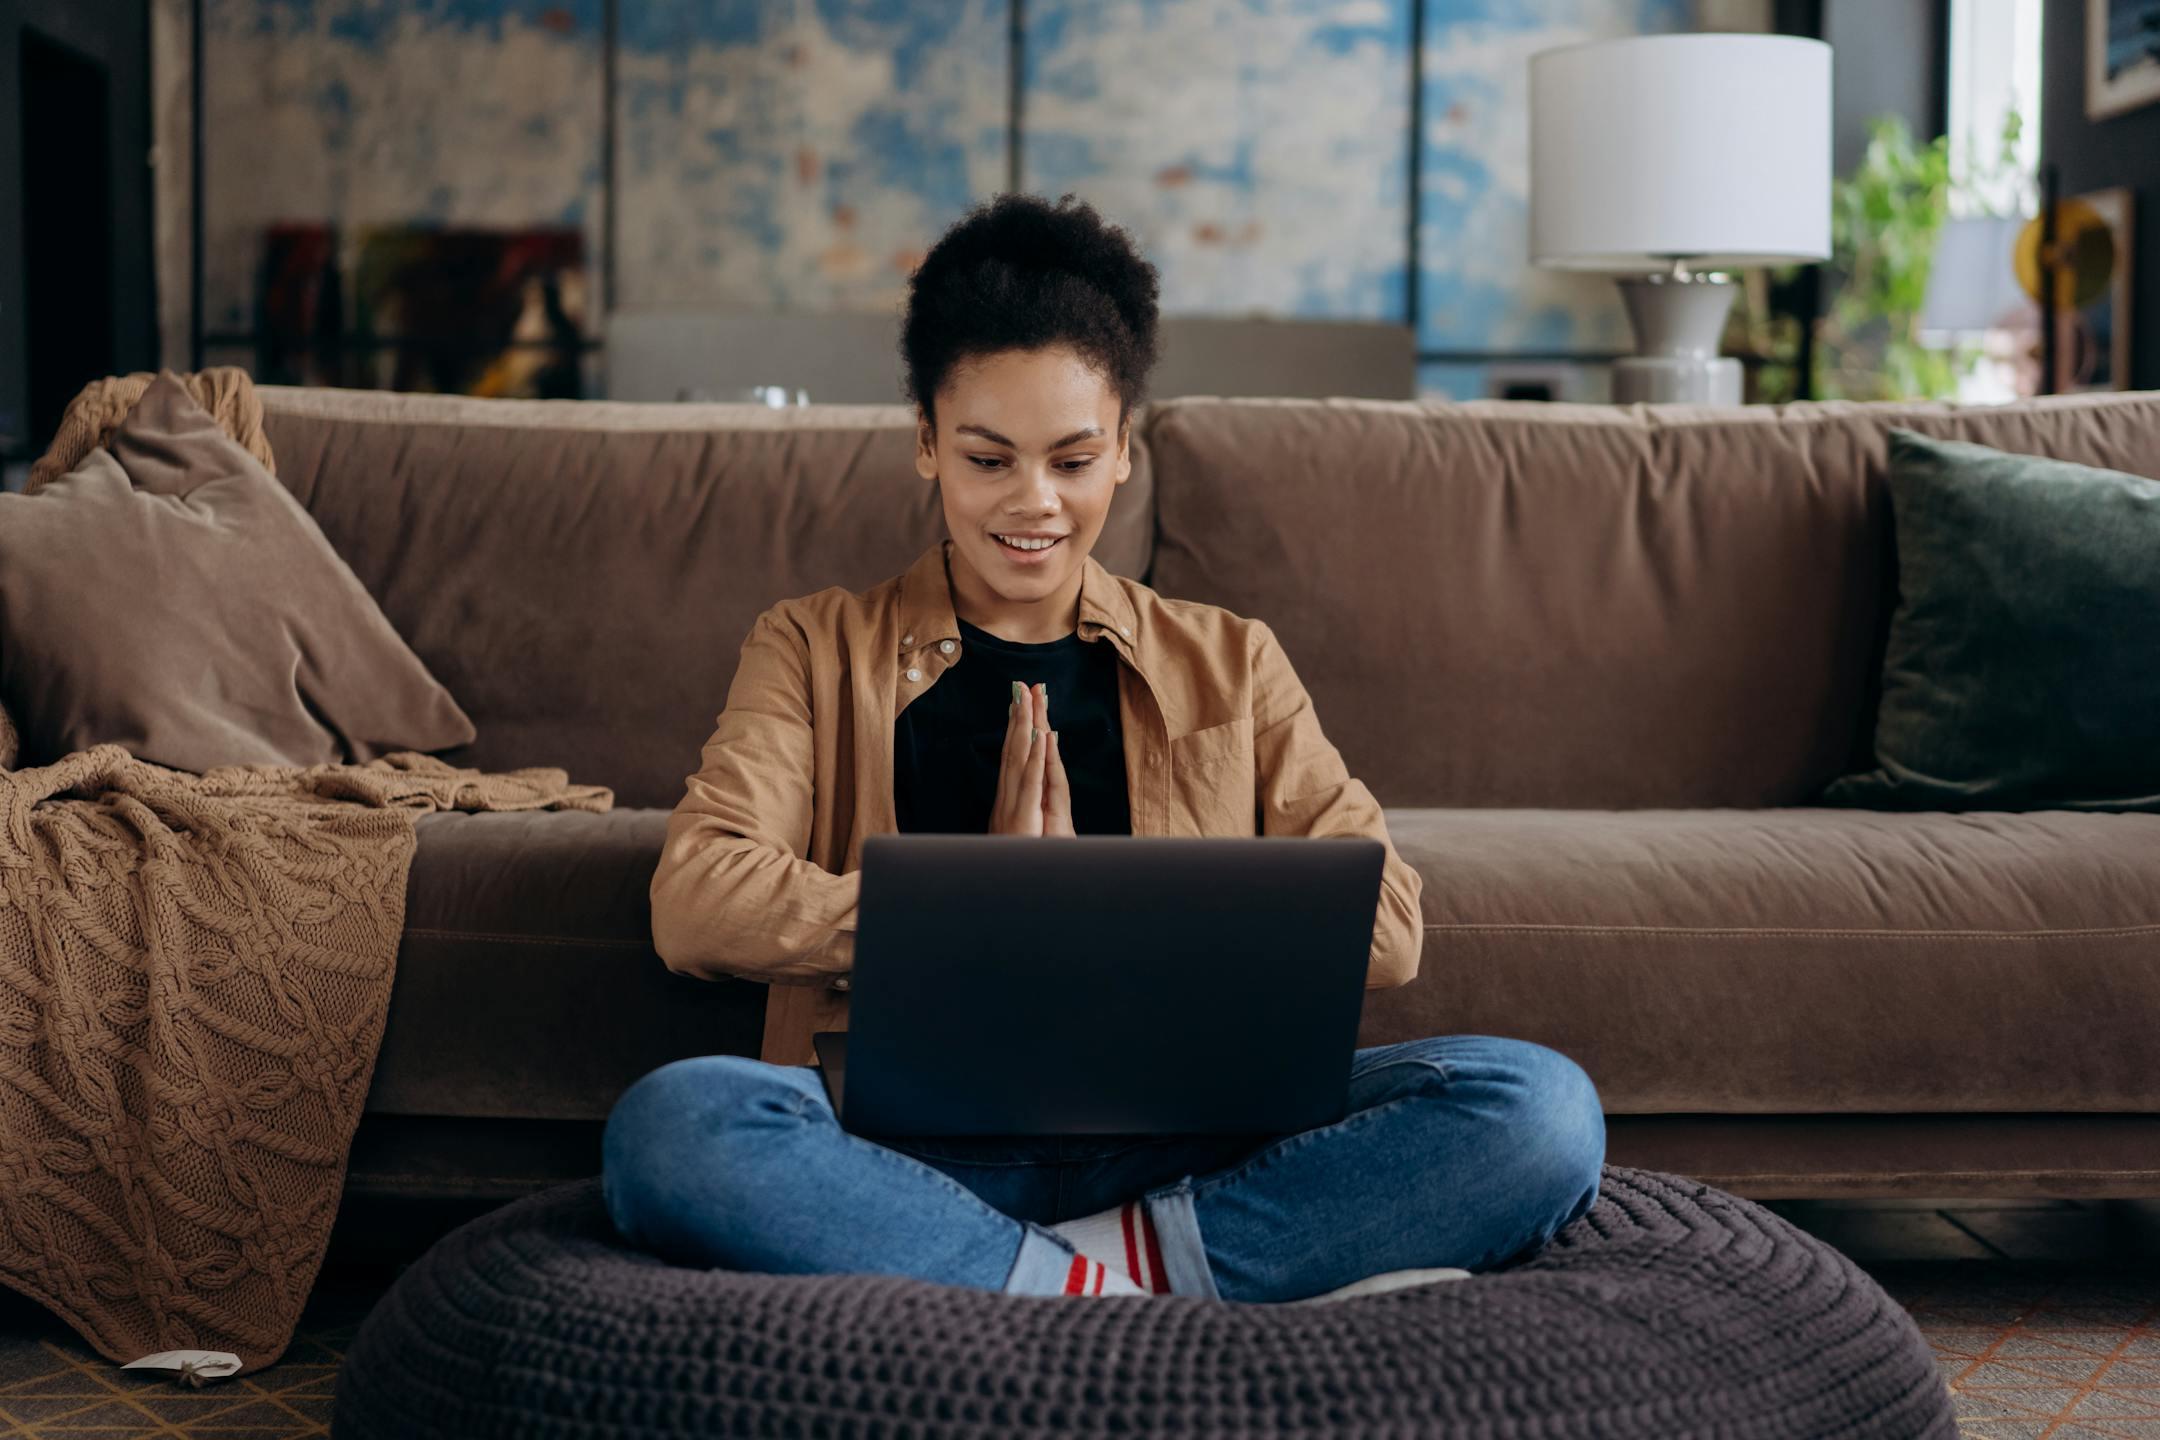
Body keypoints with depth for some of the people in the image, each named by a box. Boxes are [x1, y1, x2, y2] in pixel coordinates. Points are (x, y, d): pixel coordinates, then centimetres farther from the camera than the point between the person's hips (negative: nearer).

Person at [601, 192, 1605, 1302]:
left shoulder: (1229, 665, 20)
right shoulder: (815, 651, 16)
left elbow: (1384, 926, 5)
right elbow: (694, 905, -2)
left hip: (1184, 1141, 1)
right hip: (923, 1146, -1)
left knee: (1538, 1106, -23)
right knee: (670, 1124, -34)